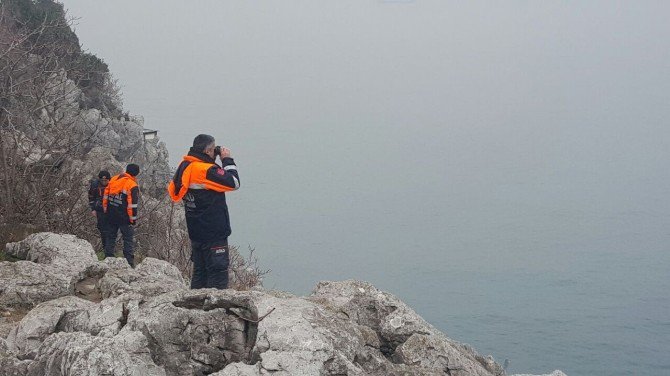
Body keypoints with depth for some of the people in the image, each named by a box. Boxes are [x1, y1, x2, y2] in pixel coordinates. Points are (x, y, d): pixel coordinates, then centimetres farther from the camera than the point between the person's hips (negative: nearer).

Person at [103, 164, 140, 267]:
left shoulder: (113, 179, 5)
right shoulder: (132, 186, -14)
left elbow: (105, 196, 9)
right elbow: (132, 204, -15)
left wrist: (106, 210, 18)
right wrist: (133, 219, -6)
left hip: (111, 216, 5)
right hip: (124, 217, -5)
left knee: (110, 237, 15)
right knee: (128, 239, 3)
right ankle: (129, 262, 0)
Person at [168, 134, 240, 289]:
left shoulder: (185, 167, 5)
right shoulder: (206, 170, -22)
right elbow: (233, 182, -21)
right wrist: (227, 160, -7)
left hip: (196, 231, 9)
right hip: (214, 233, -9)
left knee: (200, 270, 17)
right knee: (218, 270, -3)